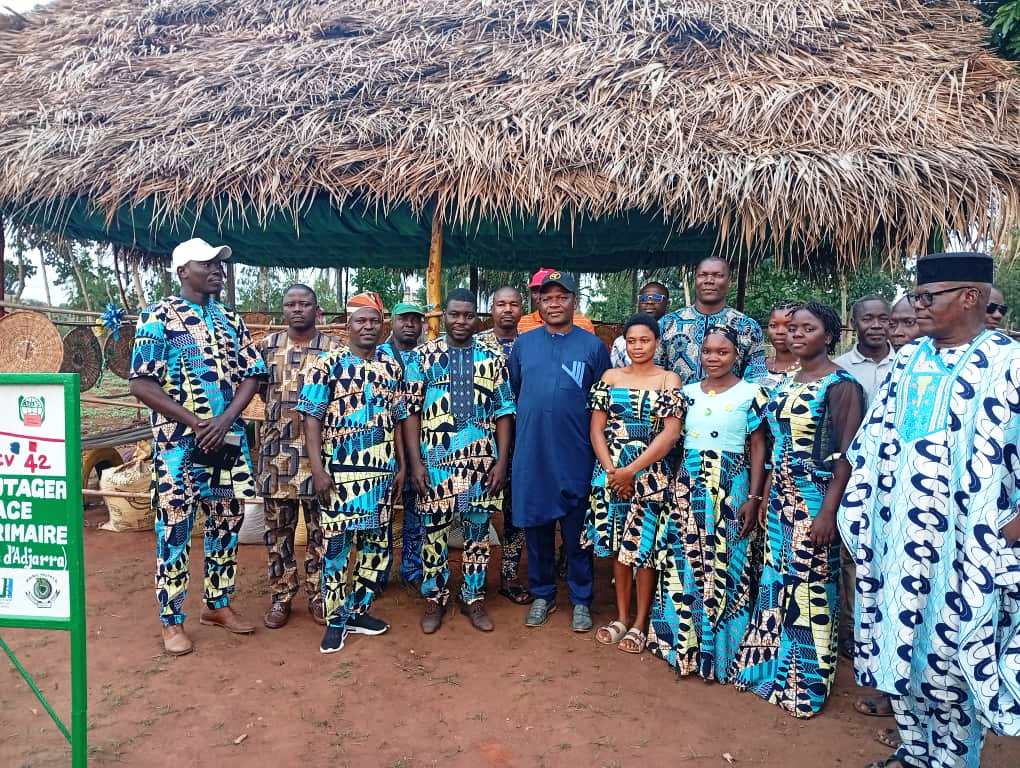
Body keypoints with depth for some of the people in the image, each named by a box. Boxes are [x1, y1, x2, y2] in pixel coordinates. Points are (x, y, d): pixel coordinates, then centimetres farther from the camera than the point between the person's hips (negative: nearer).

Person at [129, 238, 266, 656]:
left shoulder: (231, 320, 10)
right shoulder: (158, 317, -5)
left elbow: (251, 376, 7)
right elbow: (141, 384, -10)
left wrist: (225, 420, -10)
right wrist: (194, 422, -16)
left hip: (229, 439, 5)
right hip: (179, 441, -5)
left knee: (226, 523, 13)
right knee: (174, 530, 2)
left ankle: (218, 604, 29)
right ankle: (172, 621, 16)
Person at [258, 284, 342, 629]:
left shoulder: (334, 349, 0)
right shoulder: (266, 346, 7)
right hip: (276, 451, 2)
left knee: (320, 528, 7)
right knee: (278, 528, 10)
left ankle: (318, 594, 21)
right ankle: (281, 596, 23)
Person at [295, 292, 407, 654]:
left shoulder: (391, 367, 9)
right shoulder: (327, 364, -5)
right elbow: (312, 419, -7)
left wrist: (401, 466, 10)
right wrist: (317, 469, -13)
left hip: (382, 470, 5)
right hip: (340, 471, -5)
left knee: (376, 543, 11)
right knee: (337, 544, 1)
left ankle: (358, 610, 27)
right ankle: (336, 619, 15)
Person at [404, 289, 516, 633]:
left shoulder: (493, 359, 4)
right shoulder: (422, 356, 0)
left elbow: (504, 411, 4)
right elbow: (411, 411, -1)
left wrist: (502, 461, -2)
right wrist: (415, 462, -7)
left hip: (482, 461, 1)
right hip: (435, 461, -1)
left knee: (478, 530, 10)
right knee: (434, 530, 8)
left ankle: (473, 597, 26)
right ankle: (434, 598, 25)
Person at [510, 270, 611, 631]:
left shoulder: (593, 346, 1)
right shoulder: (523, 344, 7)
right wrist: (528, 423, 11)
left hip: (575, 457, -2)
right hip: (531, 455, 2)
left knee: (577, 532, 7)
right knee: (536, 527, 11)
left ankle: (581, 600, 23)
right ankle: (542, 595, 28)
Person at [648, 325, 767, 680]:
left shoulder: (751, 393, -2)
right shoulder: (687, 392, 9)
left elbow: (758, 448, -3)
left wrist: (754, 498, -8)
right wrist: (674, 487, 7)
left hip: (731, 489, -4)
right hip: (688, 487, 4)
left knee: (725, 567, 2)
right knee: (684, 562, 7)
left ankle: (720, 649, 18)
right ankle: (685, 642, 24)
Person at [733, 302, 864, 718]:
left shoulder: (841, 384, -10)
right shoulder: (786, 383, 12)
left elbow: (845, 454, -14)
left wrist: (828, 512, -19)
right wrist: (765, 496, 12)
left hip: (816, 500, -7)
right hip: (781, 498, 7)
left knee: (810, 586, 2)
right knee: (777, 580, 14)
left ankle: (806, 682, 18)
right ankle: (771, 666, 29)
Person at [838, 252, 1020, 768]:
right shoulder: (908, 360, 7)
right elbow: (875, 441, 12)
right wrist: (859, 512, 10)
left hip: (964, 541, -5)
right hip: (900, 532, 6)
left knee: (953, 650, 6)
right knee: (899, 639, 14)